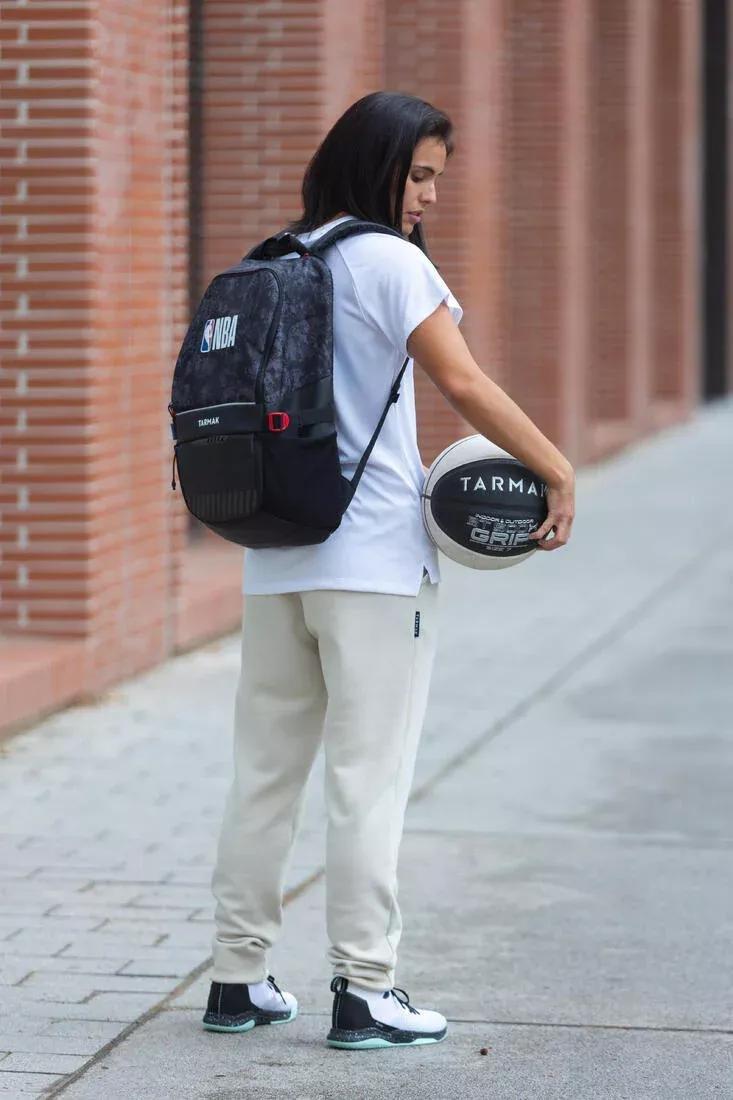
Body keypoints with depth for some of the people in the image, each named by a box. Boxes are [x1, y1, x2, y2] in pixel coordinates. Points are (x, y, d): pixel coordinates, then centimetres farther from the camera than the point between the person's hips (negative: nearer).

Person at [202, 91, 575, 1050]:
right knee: (369, 778, -3)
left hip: (276, 557, 7)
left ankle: (237, 979, 16)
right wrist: (557, 472, -8)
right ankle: (364, 991, -2)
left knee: (265, 771, 11)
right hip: (374, 559, -7)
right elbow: (463, 383, -14)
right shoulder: (389, 261, -8)